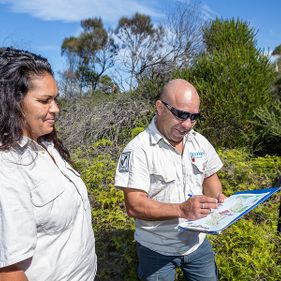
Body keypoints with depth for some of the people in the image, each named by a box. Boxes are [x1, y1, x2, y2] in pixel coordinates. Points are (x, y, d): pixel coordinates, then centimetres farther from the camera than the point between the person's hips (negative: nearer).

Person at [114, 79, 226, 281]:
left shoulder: (200, 142, -2)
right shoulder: (138, 149, -21)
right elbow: (134, 206, -24)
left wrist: (219, 198, -10)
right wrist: (182, 209, -34)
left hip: (198, 242, 5)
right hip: (156, 249, -5)